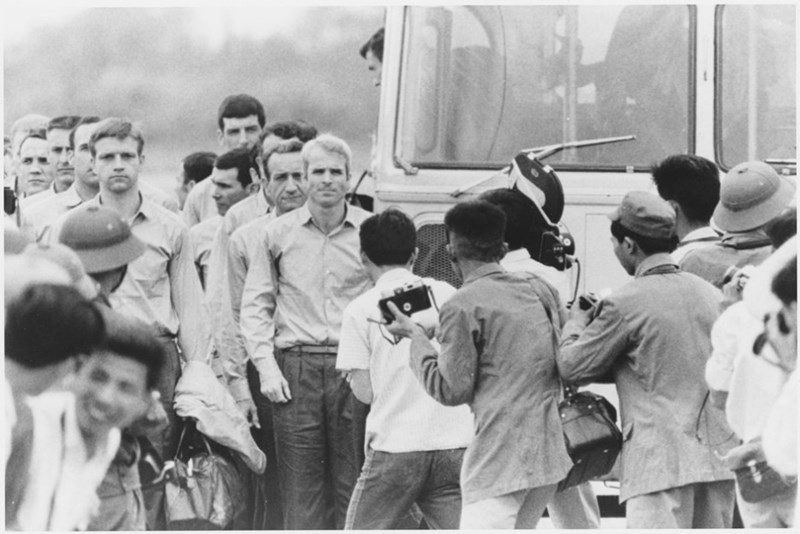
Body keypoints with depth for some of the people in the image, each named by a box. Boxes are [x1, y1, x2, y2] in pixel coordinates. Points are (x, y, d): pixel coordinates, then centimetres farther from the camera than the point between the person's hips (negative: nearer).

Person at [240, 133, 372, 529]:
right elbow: (255, 304, 10)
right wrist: (265, 365, -1)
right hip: (296, 368, 1)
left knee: (354, 487, -1)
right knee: (300, 490, -1)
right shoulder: (278, 233, 8)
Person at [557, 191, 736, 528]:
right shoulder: (710, 294, 10)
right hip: (716, 455, 7)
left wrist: (578, 321, 19)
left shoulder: (626, 303, -9)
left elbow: (572, 368, -2)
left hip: (660, 460, -7)